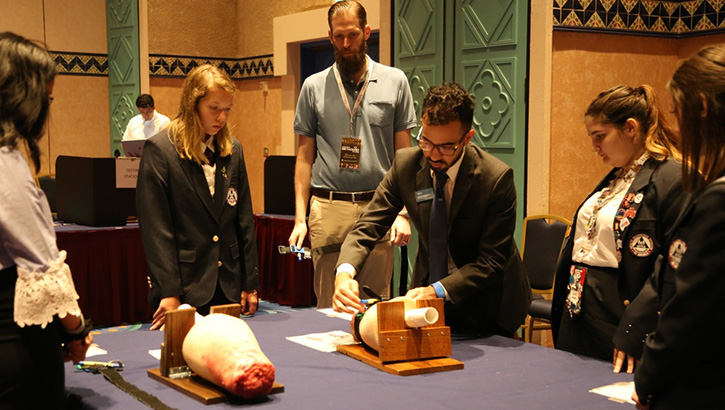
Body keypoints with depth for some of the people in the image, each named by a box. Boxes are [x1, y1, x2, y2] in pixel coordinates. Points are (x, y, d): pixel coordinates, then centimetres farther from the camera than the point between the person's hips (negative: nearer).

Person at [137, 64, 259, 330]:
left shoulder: (233, 150, 9)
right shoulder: (159, 149, -6)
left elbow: (244, 220, 12)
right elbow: (155, 228, -10)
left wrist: (250, 283, 8)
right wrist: (168, 293, -14)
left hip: (229, 287, 5)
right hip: (187, 286, -4)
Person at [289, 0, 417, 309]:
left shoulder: (395, 81, 6)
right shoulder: (314, 87, 7)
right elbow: (305, 157, 9)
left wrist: (403, 212, -5)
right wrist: (300, 218, 1)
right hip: (328, 208, 0)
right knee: (329, 306, 5)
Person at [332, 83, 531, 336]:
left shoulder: (497, 178, -21)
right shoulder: (405, 164, -10)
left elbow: (491, 261, -19)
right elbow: (368, 226, -11)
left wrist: (439, 290, -33)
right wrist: (345, 272, -31)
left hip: (485, 304, -2)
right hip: (428, 287, 3)